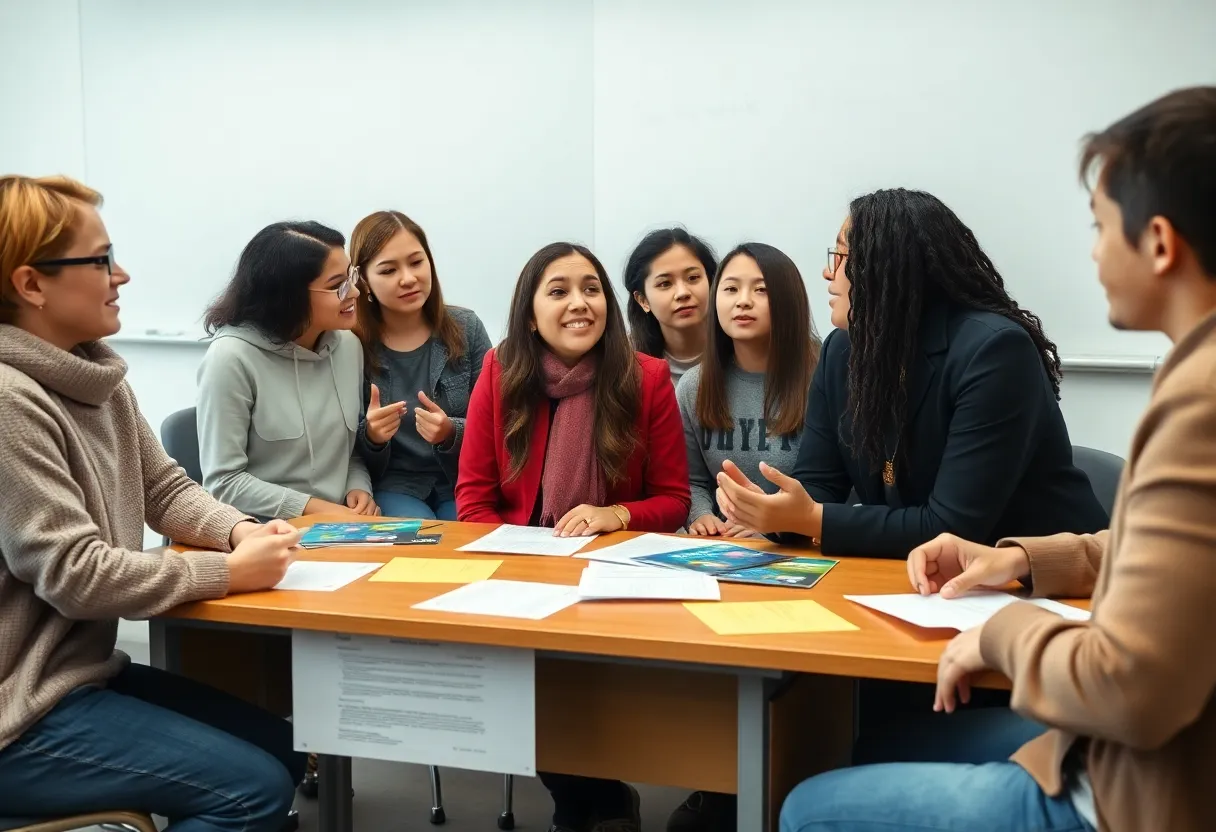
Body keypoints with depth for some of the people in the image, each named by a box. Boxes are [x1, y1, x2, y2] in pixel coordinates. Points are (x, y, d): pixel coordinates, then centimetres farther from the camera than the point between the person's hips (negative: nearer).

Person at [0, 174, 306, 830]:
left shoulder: (96, 375, 8)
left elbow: (165, 488, 14)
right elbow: (73, 574, -26)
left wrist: (239, 531, -6)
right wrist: (231, 572, -21)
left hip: (84, 668, 10)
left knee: (283, 748, 11)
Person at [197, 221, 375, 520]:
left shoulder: (349, 346, 6)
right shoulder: (231, 357, -13)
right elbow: (223, 482, -12)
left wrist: (359, 490, -4)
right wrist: (315, 508, -17)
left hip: (339, 526, 6)